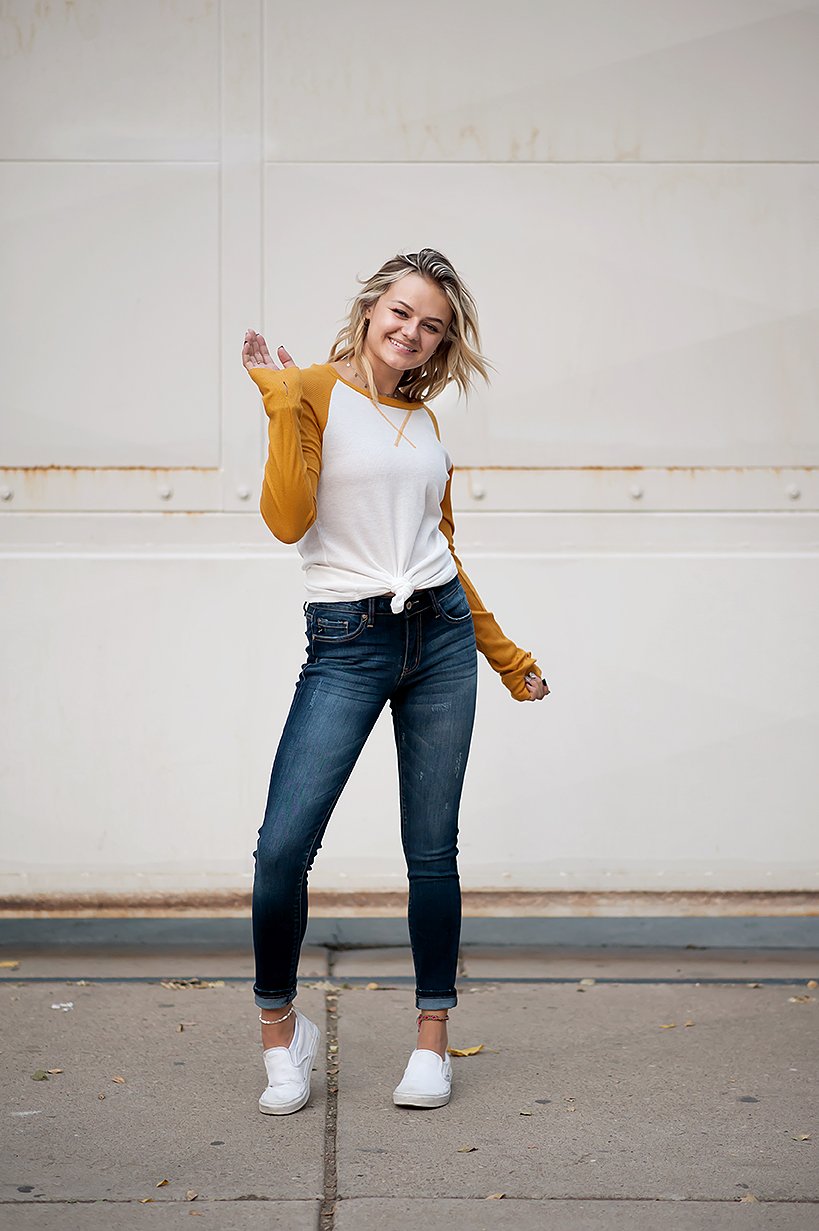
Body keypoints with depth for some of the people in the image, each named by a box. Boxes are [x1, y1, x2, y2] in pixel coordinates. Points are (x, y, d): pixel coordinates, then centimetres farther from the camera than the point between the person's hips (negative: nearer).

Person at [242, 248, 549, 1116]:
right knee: (283, 847, -11)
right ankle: (280, 1028, 12)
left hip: (441, 633, 4)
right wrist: (284, 406, -16)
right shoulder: (314, 393, 0)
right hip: (348, 642, -4)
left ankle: (432, 1041, 17)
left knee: (432, 850, 6)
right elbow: (288, 520, -14)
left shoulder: (423, 420, 15)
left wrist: (507, 656, 24)